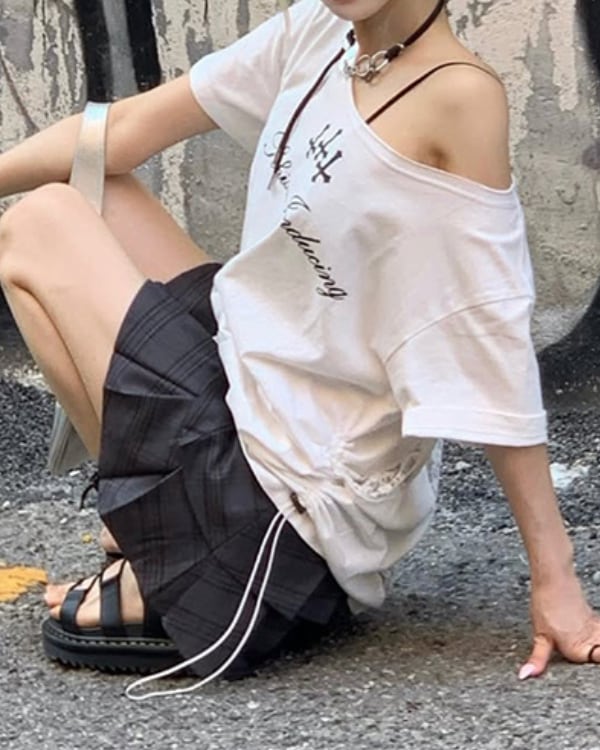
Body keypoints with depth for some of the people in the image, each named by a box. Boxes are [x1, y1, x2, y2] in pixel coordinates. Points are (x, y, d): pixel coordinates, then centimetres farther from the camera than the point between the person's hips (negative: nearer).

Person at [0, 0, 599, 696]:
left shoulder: (458, 95, -22)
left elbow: (494, 353, -22)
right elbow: (127, 130, 5)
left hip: (303, 497, -8)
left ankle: (171, 585, 5)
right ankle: (155, 529, 11)